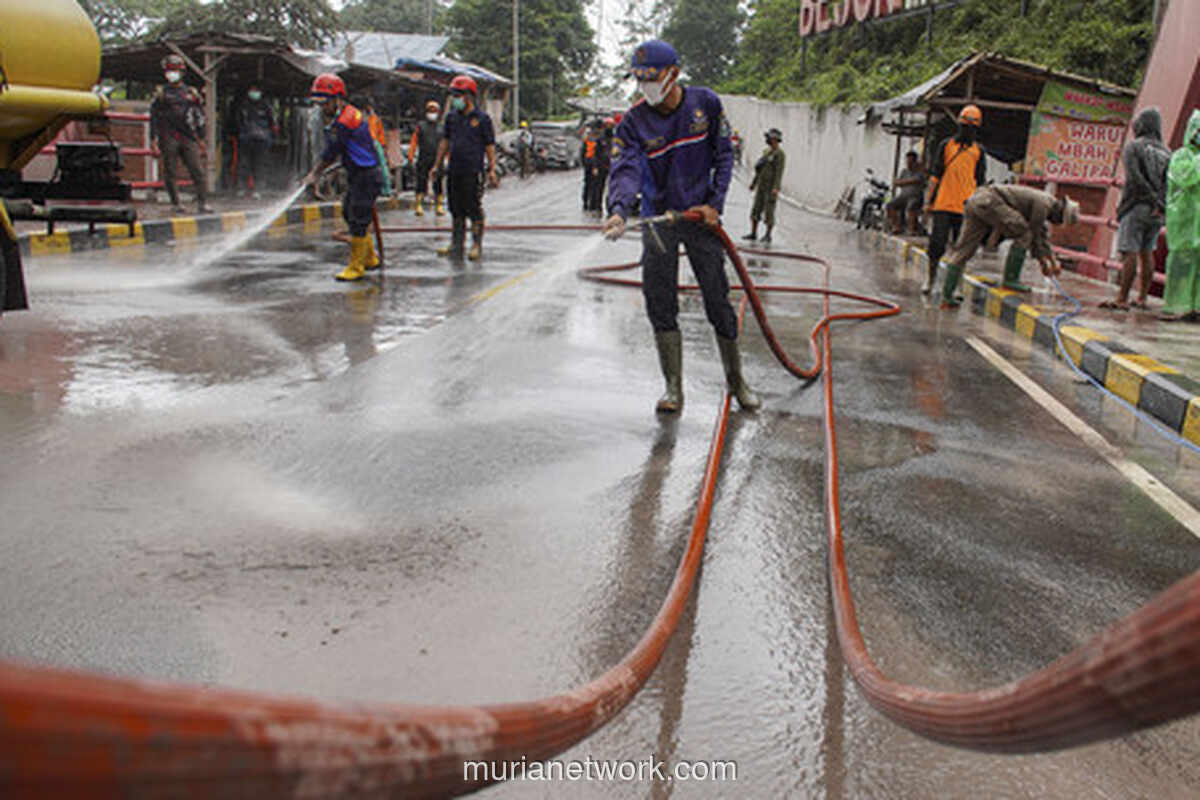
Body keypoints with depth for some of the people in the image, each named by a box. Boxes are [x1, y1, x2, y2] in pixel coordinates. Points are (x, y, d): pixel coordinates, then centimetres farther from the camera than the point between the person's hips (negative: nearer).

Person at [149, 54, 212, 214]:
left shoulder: (191, 93, 14)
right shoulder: (161, 94, 7)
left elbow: (200, 118, 19)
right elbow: (154, 119, 5)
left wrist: (201, 139, 16)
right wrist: (155, 142, -3)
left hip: (189, 139, 1)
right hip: (169, 139, -1)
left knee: (197, 170, -8)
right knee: (169, 173, 1)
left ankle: (202, 203, -10)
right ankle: (175, 203, 9)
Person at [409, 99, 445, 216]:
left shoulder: (441, 128, 13)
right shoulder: (420, 126, 9)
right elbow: (414, 141, 7)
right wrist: (411, 155, -2)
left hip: (437, 160, 2)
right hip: (423, 160, -2)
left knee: (438, 184, 2)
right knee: (421, 184, -4)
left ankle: (439, 206, 10)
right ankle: (418, 206, 0)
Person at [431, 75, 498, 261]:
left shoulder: (482, 118, -2)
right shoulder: (451, 117, 11)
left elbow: (490, 146, -1)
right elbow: (444, 142, 17)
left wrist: (492, 170, -7)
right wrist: (436, 165, 15)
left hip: (473, 172, -5)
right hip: (453, 171, 5)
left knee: (474, 209, -2)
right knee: (456, 209, 10)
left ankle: (476, 245, 8)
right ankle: (456, 245, 17)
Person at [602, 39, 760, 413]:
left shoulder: (706, 103, -5)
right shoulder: (634, 122, -8)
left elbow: (724, 155, 3)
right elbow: (625, 169, -21)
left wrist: (715, 204, -7)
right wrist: (619, 210, -41)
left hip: (700, 215, 0)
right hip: (658, 217, 1)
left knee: (718, 302, 2)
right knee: (660, 307, -2)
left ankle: (736, 381, 19)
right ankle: (673, 388, 11)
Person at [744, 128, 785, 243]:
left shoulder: (779, 154, -11)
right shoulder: (767, 151, 15)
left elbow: (779, 172, -19)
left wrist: (776, 188, -27)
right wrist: (753, 183, 22)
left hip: (771, 187, -8)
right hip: (761, 186, 8)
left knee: (769, 212, -4)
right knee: (756, 209, 6)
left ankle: (767, 235, 4)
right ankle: (753, 233, 12)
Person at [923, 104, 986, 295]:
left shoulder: (978, 151, 12)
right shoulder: (946, 145, 8)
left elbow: (980, 182, 14)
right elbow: (935, 174, 7)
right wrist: (930, 200, 1)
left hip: (965, 206, 1)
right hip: (943, 203, -1)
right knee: (937, 243, -4)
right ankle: (931, 274, 16)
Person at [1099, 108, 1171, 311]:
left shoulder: (1133, 147, -3)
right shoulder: (1166, 152, 14)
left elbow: (1135, 178, -16)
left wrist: (1155, 201, -12)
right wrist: (1161, 204, -8)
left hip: (1136, 207, -6)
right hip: (1157, 213, 6)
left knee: (1130, 253, -10)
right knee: (1147, 253, 12)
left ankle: (1121, 299, -14)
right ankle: (1142, 298, 14)